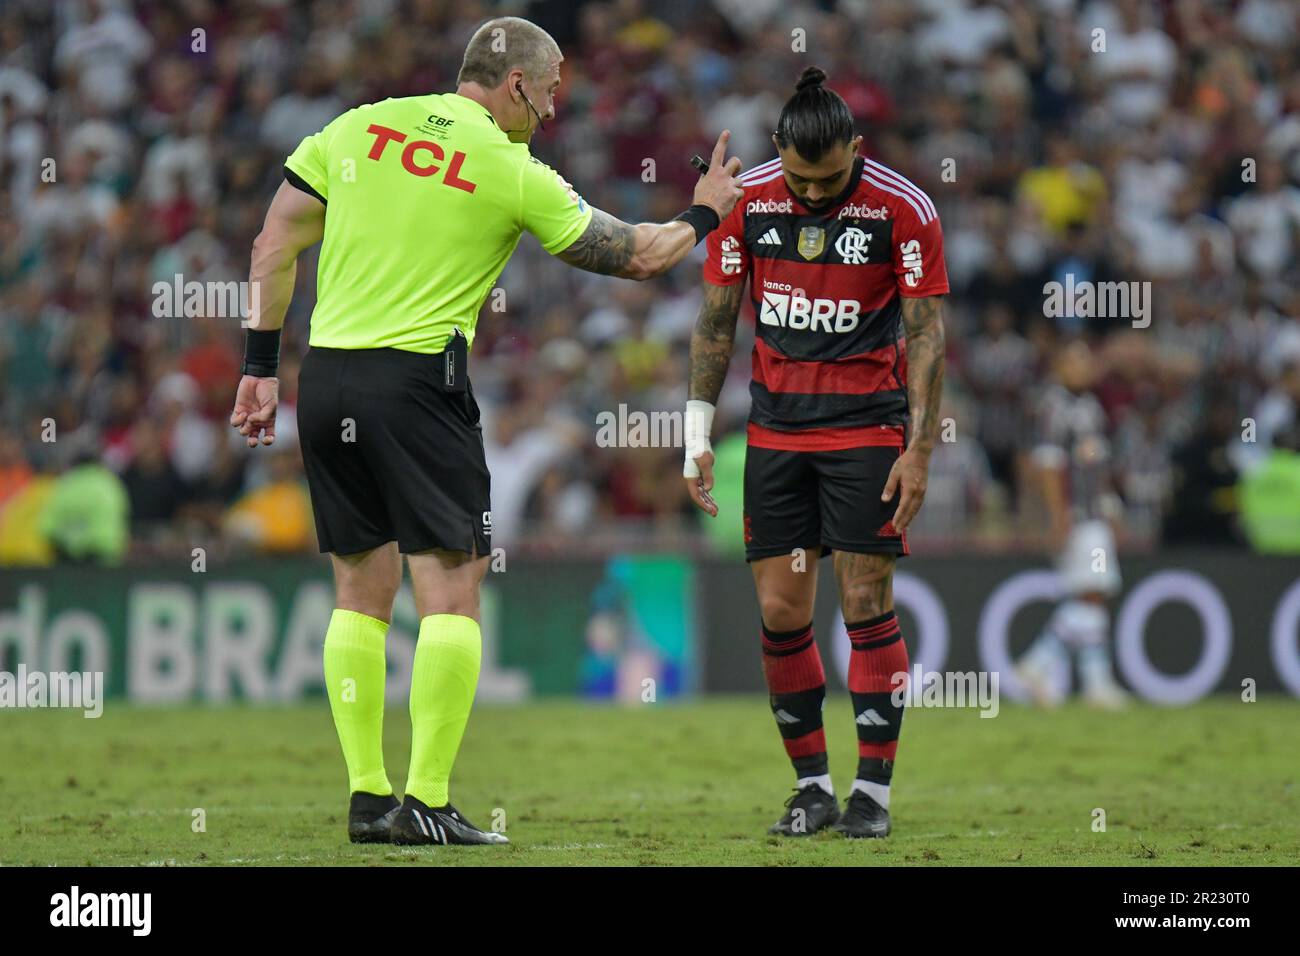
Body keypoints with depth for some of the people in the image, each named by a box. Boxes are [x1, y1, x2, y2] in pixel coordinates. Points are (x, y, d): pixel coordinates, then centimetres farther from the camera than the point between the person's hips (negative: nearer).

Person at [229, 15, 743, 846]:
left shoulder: (358, 127, 8)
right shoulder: (516, 176, -2)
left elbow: (274, 246, 7)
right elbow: (638, 256, 8)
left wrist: (262, 365, 12)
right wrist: (704, 216, 26)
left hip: (326, 378, 5)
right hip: (417, 380, -5)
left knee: (361, 591, 13)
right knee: (451, 589, -1)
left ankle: (367, 795, 12)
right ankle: (427, 802, -7)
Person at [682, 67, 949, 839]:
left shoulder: (904, 210, -10)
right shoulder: (748, 202, -1)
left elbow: (926, 334, -6)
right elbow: (717, 320, 7)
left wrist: (919, 450, -10)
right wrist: (698, 434, 4)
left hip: (867, 426, -3)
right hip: (776, 423, 3)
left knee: (868, 605, -6)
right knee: (781, 612, 0)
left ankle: (875, 789, 2)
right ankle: (813, 787, 11)